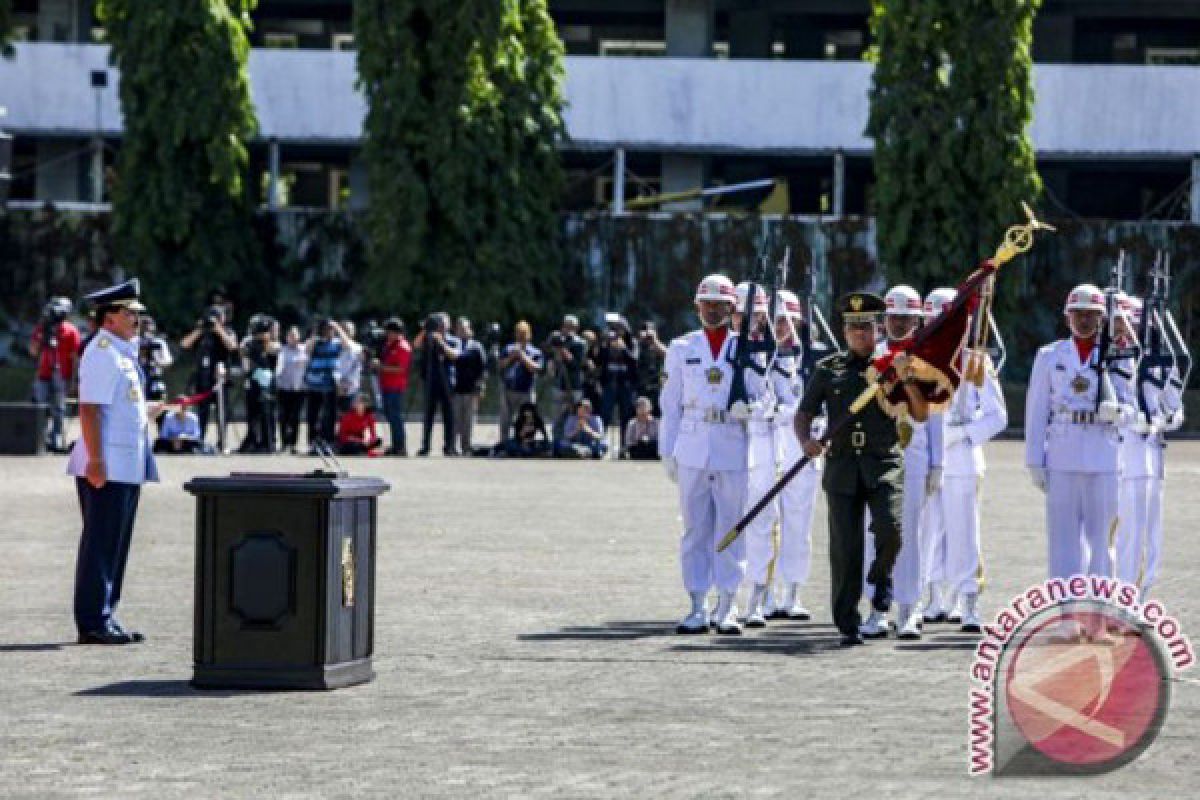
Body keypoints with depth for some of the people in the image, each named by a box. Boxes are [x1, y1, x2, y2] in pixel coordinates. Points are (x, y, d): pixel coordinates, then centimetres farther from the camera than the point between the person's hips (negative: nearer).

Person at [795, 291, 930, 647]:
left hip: (884, 465, -1)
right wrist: (805, 439, -12)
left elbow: (921, 415, 6)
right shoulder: (828, 370, 11)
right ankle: (848, 625, 5)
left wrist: (906, 379, -9)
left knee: (890, 528, -22)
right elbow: (803, 413, 10)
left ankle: (881, 576, 10)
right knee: (845, 550, -3)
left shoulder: (891, 367, 9)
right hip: (842, 467, 1)